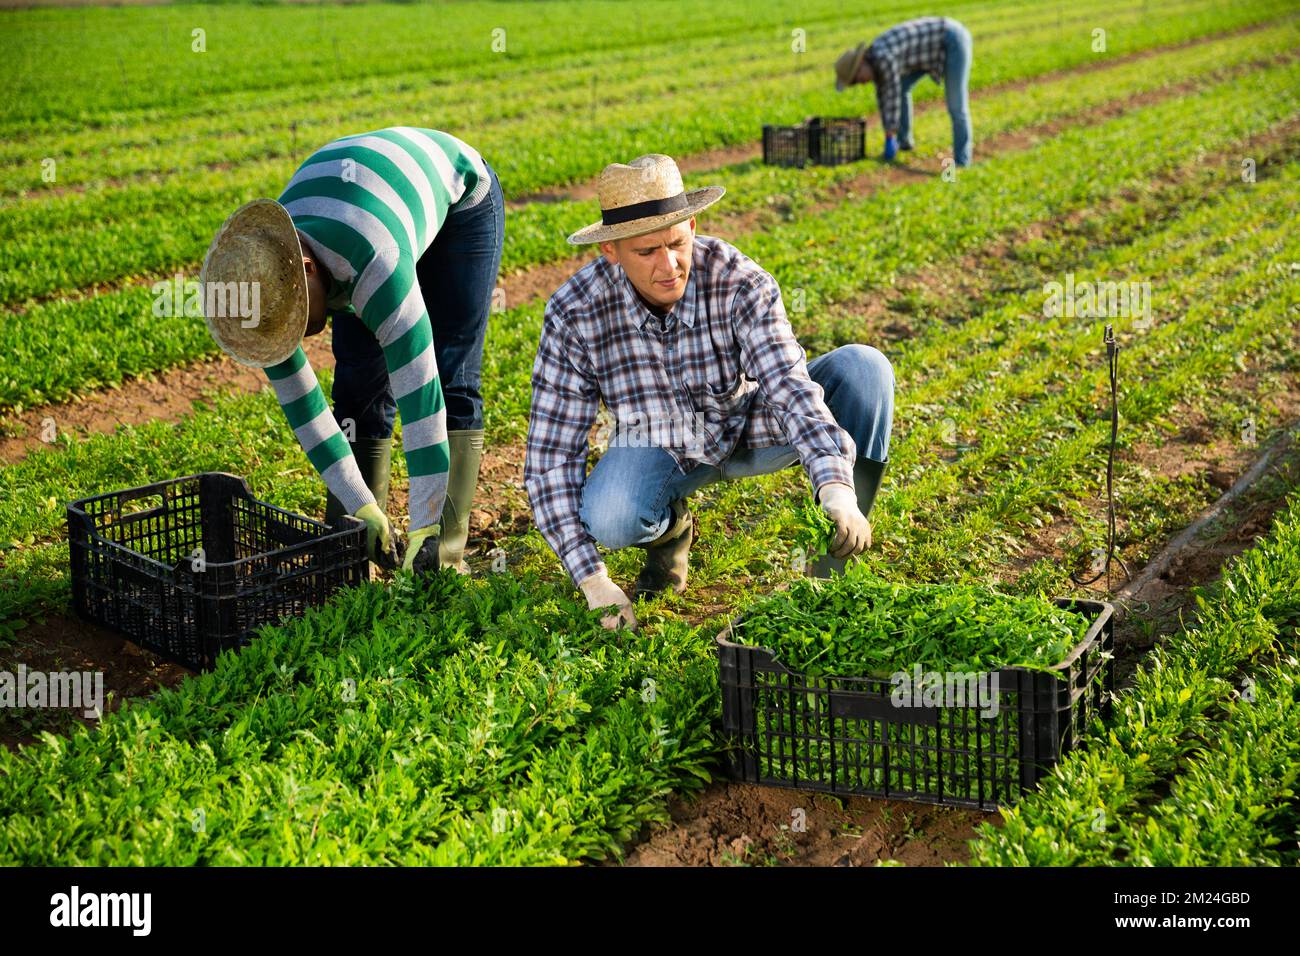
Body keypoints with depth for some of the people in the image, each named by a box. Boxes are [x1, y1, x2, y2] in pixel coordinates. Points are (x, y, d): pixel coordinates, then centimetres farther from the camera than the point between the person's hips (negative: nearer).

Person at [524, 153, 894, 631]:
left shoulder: (741, 282, -28)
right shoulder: (573, 314, -25)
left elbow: (791, 387, -40)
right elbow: (551, 454, -22)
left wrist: (836, 490, -58)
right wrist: (593, 581, -31)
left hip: (752, 427, 0)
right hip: (657, 445, 0)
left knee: (862, 366, -26)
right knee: (607, 518, -35)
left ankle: (833, 567, -15)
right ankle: (670, 529, 5)